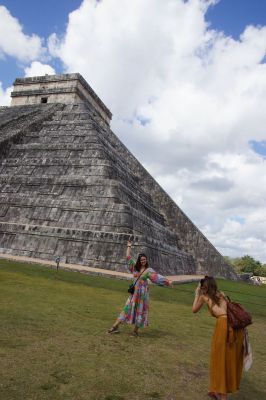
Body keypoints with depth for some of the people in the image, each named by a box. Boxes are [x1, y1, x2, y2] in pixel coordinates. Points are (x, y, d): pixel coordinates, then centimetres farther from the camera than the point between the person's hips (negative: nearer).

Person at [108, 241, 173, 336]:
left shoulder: (149, 270, -4)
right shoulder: (135, 267, 5)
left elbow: (157, 277, -12)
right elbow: (128, 257, 11)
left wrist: (167, 281, -22)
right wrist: (129, 247, 15)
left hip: (143, 292, -3)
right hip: (134, 291, 3)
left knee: (140, 310, 5)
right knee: (127, 308, 5)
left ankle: (136, 329, 17)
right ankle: (115, 326, 8)